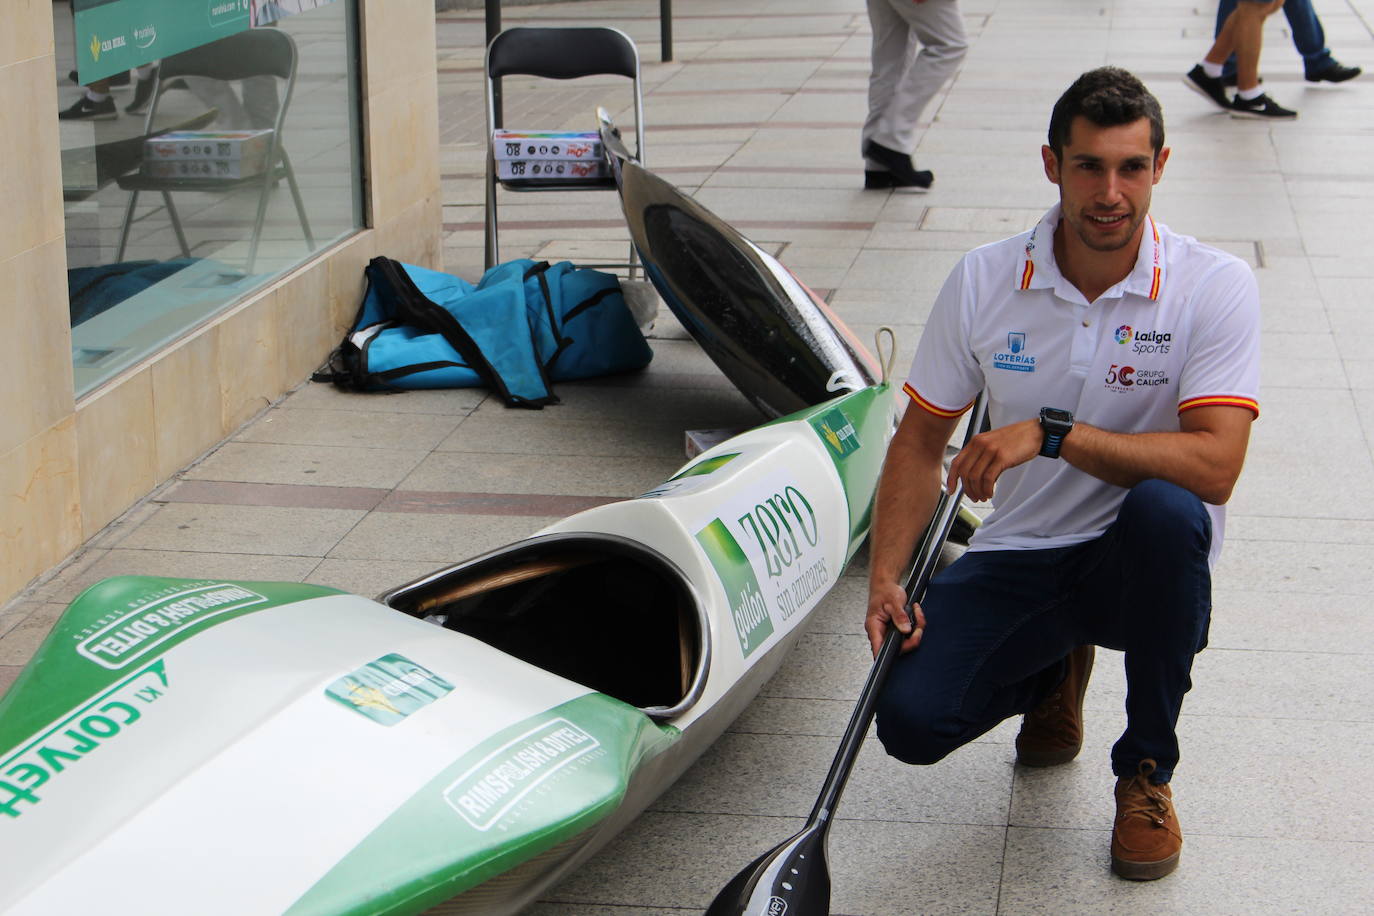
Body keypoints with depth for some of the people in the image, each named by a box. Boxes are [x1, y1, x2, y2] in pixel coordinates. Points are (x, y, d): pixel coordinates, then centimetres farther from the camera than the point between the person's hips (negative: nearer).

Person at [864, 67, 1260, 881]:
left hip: (1142, 563, -2)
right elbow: (922, 440, 4)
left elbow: (1215, 467, -25)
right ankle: (1054, 674, 19)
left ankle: (1147, 770, -12)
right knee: (912, 719, -21)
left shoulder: (1216, 287, -14)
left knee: (1164, 507, -38)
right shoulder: (983, 282, -4)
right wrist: (885, 577, -10)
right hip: (1020, 560, 2)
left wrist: (1051, 434, -31)